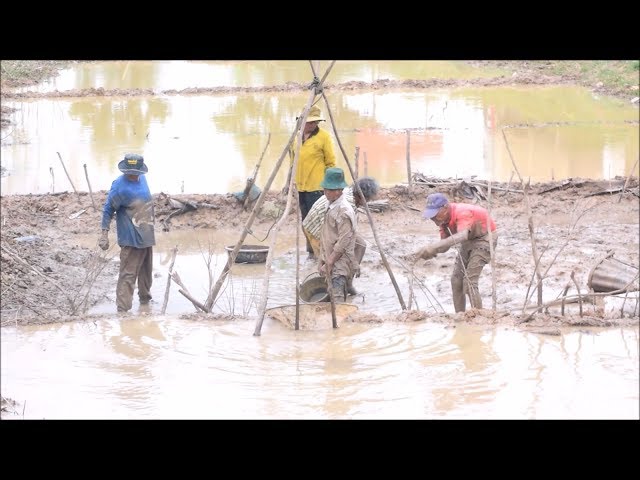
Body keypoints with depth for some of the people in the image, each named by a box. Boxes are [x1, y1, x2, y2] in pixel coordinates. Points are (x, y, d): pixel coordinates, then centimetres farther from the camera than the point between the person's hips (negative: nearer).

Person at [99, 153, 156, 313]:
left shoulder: (142, 178, 4)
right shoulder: (119, 186, -19)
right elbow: (108, 210, -14)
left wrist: (152, 218, 25)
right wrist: (105, 234, -18)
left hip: (147, 235, 8)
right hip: (131, 238, -8)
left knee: (146, 270, 23)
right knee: (128, 274, -10)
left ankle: (145, 298, 40)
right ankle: (123, 308, -10)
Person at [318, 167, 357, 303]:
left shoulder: (344, 211, -18)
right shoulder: (332, 206, 11)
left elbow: (344, 241, -21)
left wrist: (330, 261, -16)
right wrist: (324, 260, 14)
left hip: (339, 262, -10)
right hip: (331, 260, 10)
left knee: (337, 297, -17)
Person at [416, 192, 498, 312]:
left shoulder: (463, 213, -36)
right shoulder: (444, 217, -11)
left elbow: (462, 235, -55)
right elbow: (445, 242, -6)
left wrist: (433, 247, -67)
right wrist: (431, 252, -30)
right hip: (469, 239, 8)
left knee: (469, 281, -18)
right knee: (456, 280, 4)